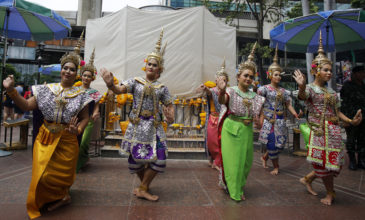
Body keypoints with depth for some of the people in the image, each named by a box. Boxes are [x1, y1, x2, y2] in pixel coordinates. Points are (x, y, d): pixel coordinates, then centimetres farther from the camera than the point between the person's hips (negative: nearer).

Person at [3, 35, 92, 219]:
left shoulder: (80, 94, -2)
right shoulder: (47, 89, 2)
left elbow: (85, 118, 0)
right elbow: (26, 105, 1)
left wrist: (77, 130, -17)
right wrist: (11, 90, -11)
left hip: (66, 140, -2)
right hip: (45, 138, 2)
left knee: (60, 174, 6)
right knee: (42, 174, 4)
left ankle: (60, 195, 36)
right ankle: (62, 196, 28)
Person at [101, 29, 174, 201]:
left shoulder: (162, 88, 7)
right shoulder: (135, 81, 2)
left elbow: (169, 105, 8)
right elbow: (119, 90, -12)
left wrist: (170, 117, -13)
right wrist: (110, 84, -33)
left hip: (154, 126, 2)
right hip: (136, 124, -1)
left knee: (159, 158, -5)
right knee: (136, 157, 6)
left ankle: (143, 188, 15)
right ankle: (145, 186, 32)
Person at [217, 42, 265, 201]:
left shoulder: (255, 97, 9)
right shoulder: (231, 91, -7)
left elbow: (257, 115, 18)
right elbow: (222, 100, -30)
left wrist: (257, 120, -5)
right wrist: (221, 91, -52)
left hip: (246, 130, 5)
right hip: (231, 129, -5)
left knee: (246, 160, 12)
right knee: (232, 159, 1)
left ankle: (239, 185, 37)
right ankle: (235, 191, 19)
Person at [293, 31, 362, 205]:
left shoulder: (332, 92, 15)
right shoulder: (310, 88, -5)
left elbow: (337, 112, 16)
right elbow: (303, 96, -30)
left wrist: (351, 121, 1)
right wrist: (302, 87, -50)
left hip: (334, 130, 6)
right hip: (319, 130, -6)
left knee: (334, 161, 8)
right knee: (325, 161, 2)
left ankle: (309, 178, 25)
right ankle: (330, 194, 19)